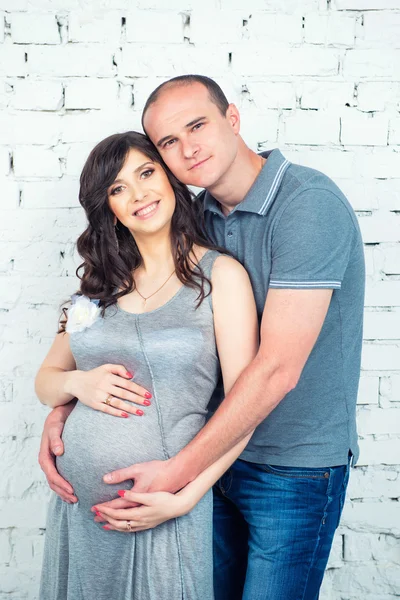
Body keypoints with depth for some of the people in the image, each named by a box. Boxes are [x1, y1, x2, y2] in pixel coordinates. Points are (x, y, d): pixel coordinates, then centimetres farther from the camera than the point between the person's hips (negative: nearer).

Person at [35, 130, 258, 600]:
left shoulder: (220, 275, -6)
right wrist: (78, 383, -9)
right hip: (77, 500, 4)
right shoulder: (101, 278, 8)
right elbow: (46, 380, 13)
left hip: (163, 508, -4)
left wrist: (182, 499, -17)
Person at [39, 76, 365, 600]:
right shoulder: (200, 217, 2)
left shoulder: (310, 203, -22)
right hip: (219, 449, 7)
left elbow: (277, 370, -26)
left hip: (297, 469, -6)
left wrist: (177, 474, -24)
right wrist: (64, 409, -4)